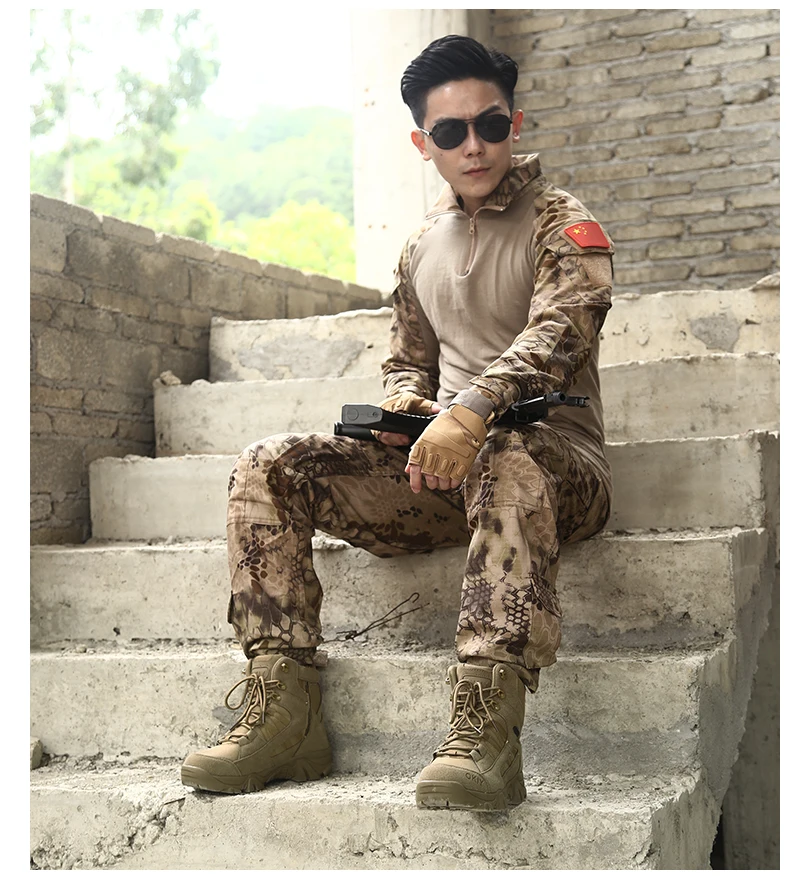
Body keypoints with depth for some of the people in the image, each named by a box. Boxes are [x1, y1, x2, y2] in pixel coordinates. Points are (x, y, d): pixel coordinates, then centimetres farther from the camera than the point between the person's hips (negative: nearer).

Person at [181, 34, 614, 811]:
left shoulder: (561, 224, 1)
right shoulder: (422, 250, 20)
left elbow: (559, 330, -19)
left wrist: (474, 409, -38)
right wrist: (406, 406, -1)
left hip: (556, 455, -5)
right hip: (437, 469, 6)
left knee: (507, 456, -43)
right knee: (266, 467, -12)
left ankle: (484, 730, -52)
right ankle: (282, 712, -21)